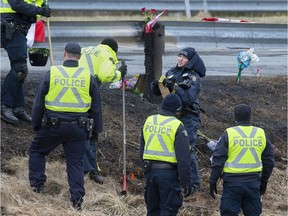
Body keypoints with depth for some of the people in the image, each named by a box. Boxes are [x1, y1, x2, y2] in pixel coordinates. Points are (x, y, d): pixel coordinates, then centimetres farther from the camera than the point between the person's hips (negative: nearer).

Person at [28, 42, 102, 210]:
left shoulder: (52, 74, -3)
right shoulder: (88, 77, 1)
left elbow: (39, 103, 2)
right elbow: (96, 107, 7)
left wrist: (36, 125, 14)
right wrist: (96, 130, 16)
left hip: (53, 126, -1)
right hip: (78, 127, 2)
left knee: (36, 151, 20)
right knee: (76, 162, 6)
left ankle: (38, 184, 16)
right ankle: (77, 198, 1)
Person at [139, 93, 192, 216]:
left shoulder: (149, 121, 9)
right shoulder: (177, 126, -11)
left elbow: (141, 151, 17)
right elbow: (183, 159, -13)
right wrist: (186, 182, -9)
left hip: (150, 171, 6)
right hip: (168, 173, -6)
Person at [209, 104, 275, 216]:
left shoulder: (229, 134, -7)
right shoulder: (261, 134, 3)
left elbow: (218, 160, -7)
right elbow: (269, 161, 11)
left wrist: (213, 182, 1)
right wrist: (264, 181, 22)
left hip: (232, 182, -3)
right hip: (253, 182, 3)